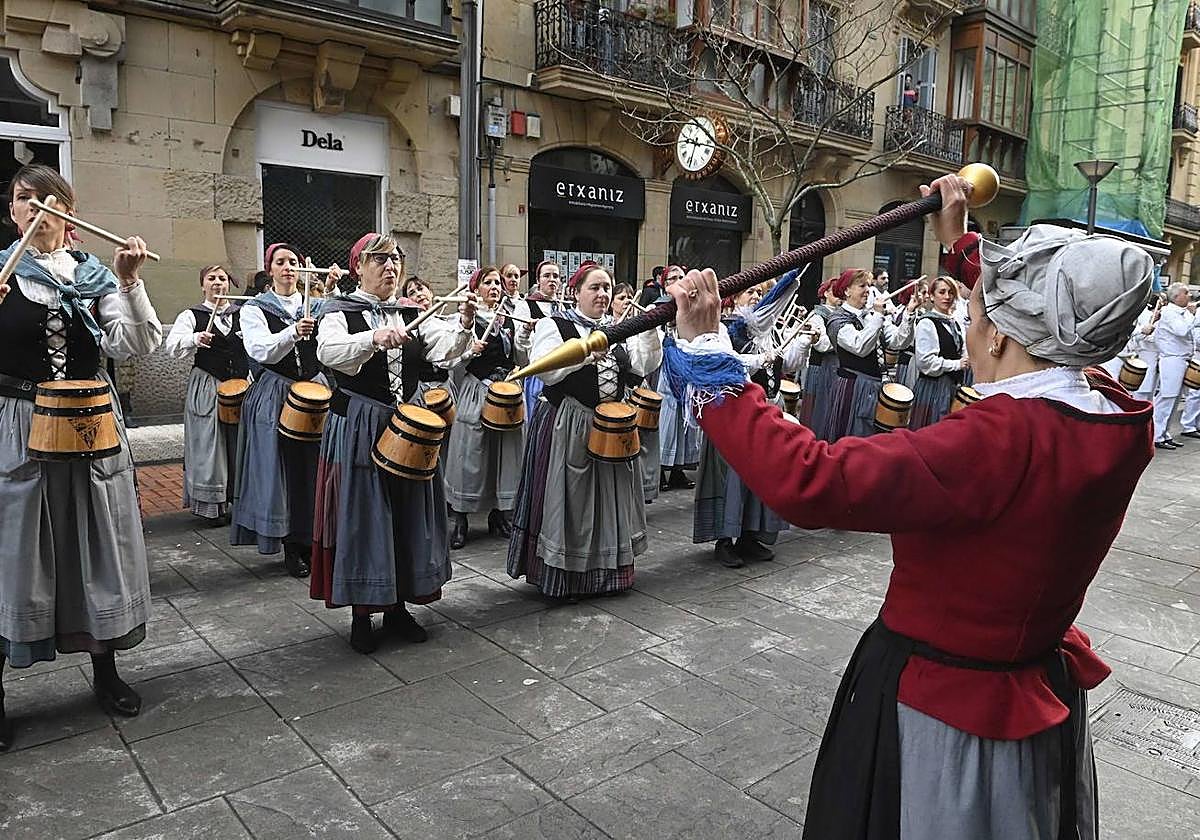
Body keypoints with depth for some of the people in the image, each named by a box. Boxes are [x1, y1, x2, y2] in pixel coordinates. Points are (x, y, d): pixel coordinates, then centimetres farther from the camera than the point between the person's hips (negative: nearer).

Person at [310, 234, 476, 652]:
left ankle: (398, 606, 26)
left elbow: (445, 347, -8)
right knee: (362, 516, 2)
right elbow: (329, 351, -27)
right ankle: (361, 614, 17)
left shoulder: (412, 314, 8)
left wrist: (464, 325, -29)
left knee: (408, 515, 10)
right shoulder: (340, 312, -5)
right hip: (359, 428, -4)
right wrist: (375, 338, -45)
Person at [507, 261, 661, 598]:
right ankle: (560, 577, 14)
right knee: (568, 498, 0)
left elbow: (644, 365, 3)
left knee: (607, 496, 12)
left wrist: (649, 330, -10)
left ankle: (605, 571, 27)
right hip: (567, 427, -6)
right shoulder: (554, 326, -4)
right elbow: (545, 371, -20)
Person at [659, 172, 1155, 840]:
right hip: (1042, 692, 7)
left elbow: (807, 480, -42)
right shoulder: (1125, 423, -10)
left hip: (942, 717, -7)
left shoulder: (1001, 442, -35)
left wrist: (706, 350, -35)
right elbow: (1047, 331, 11)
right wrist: (963, 243, 19)